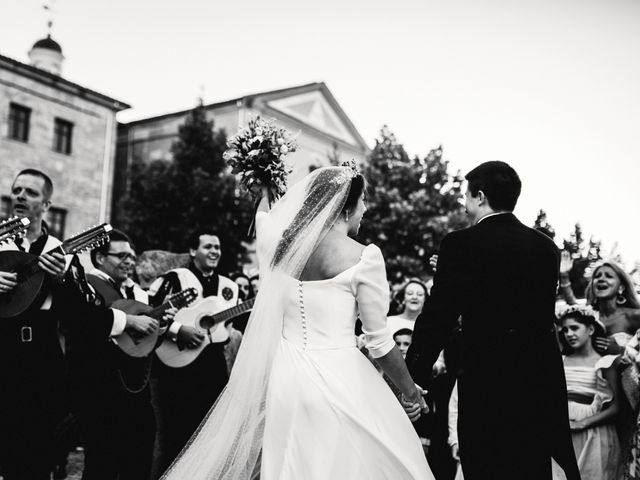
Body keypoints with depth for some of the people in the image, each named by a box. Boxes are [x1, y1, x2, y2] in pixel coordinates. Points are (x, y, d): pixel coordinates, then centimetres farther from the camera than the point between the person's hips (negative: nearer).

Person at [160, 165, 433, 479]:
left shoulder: (278, 241, 2)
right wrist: (411, 392, 7)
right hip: (340, 379, -5)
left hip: (284, 379, 5)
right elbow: (380, 342, -6)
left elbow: (262, 213, 28)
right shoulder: (363, 256, -11)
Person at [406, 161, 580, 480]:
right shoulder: (546, 246, 6)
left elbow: (438, 317, -14)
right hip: (540, 379, 6)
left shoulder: (461, 244, -12)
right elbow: (545, 316, 11)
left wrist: (413, 377, -6)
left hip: (487, 381, -5)